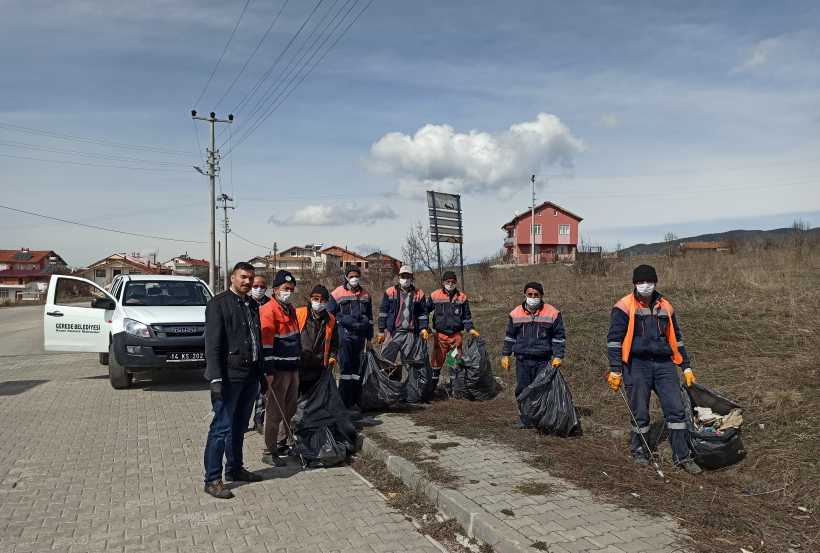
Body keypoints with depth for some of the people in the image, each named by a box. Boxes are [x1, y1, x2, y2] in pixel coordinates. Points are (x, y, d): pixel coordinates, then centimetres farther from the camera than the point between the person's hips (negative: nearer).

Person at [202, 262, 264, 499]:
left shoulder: (252, 305, 15)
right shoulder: (218, 303, -7)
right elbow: (212, 344, -13)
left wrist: (261, 371, 16)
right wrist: (216, 378, -19)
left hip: (250, 375, 8)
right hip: (229, 375, -7)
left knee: (239, 426, 17)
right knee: (222, 427, -4)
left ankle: (235, 468, 30)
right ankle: (212, 480, 4)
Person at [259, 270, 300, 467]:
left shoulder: (291, 309, 15)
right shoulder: (268, 310, -13)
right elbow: (265, 343, -18)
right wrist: (269, 371, -21)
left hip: (293, 368, 9)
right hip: (278, 369, -9)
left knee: (290, 410, 17)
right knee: (275, 412, -2)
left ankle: (282, 444, 32)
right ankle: (269, 452, 7)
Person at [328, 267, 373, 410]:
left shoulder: (365, 295, 14)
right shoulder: (338, 293, 1)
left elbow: (369, 318, 20)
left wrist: (369, 338, 17)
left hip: (360, 335, 5)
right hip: (344, 334, -4)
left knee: (357, 368, 8)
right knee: (346, 367, -7)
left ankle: (355, 401, 17)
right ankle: (345, 402, -2)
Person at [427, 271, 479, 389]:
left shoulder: (462, 296, 5)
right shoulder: (435, 295, 0)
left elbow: (466, 315, 13)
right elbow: (425, 310, 12)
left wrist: (470, 329, 1)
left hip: (456, 334, 2)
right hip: (440, 334, -2)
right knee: (437, 359, 2)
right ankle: (433, 383, 15)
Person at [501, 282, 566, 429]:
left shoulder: (552, 313, 0)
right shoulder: (516, 313, 6)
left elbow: (559, 336, 4)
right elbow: (509, 336, 15)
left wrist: (558, 356, -4)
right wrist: (505, 355, 12)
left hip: (543, 360, -2)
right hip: (522, 360, 2)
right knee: (522, 390, 5)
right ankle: (525, 420, 17)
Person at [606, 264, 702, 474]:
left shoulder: (665, 306, 12)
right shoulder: (624, 306, -4)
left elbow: (676, 338, 20)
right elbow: (614, 339, -7)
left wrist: (686, 367, 17)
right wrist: (615, 370, -12)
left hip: (664, 364, 4)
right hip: (637, 365, -4)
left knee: (676, 409, -1)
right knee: (640, 413, 3)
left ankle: (682, 456, 9)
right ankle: (639, 451, 23)